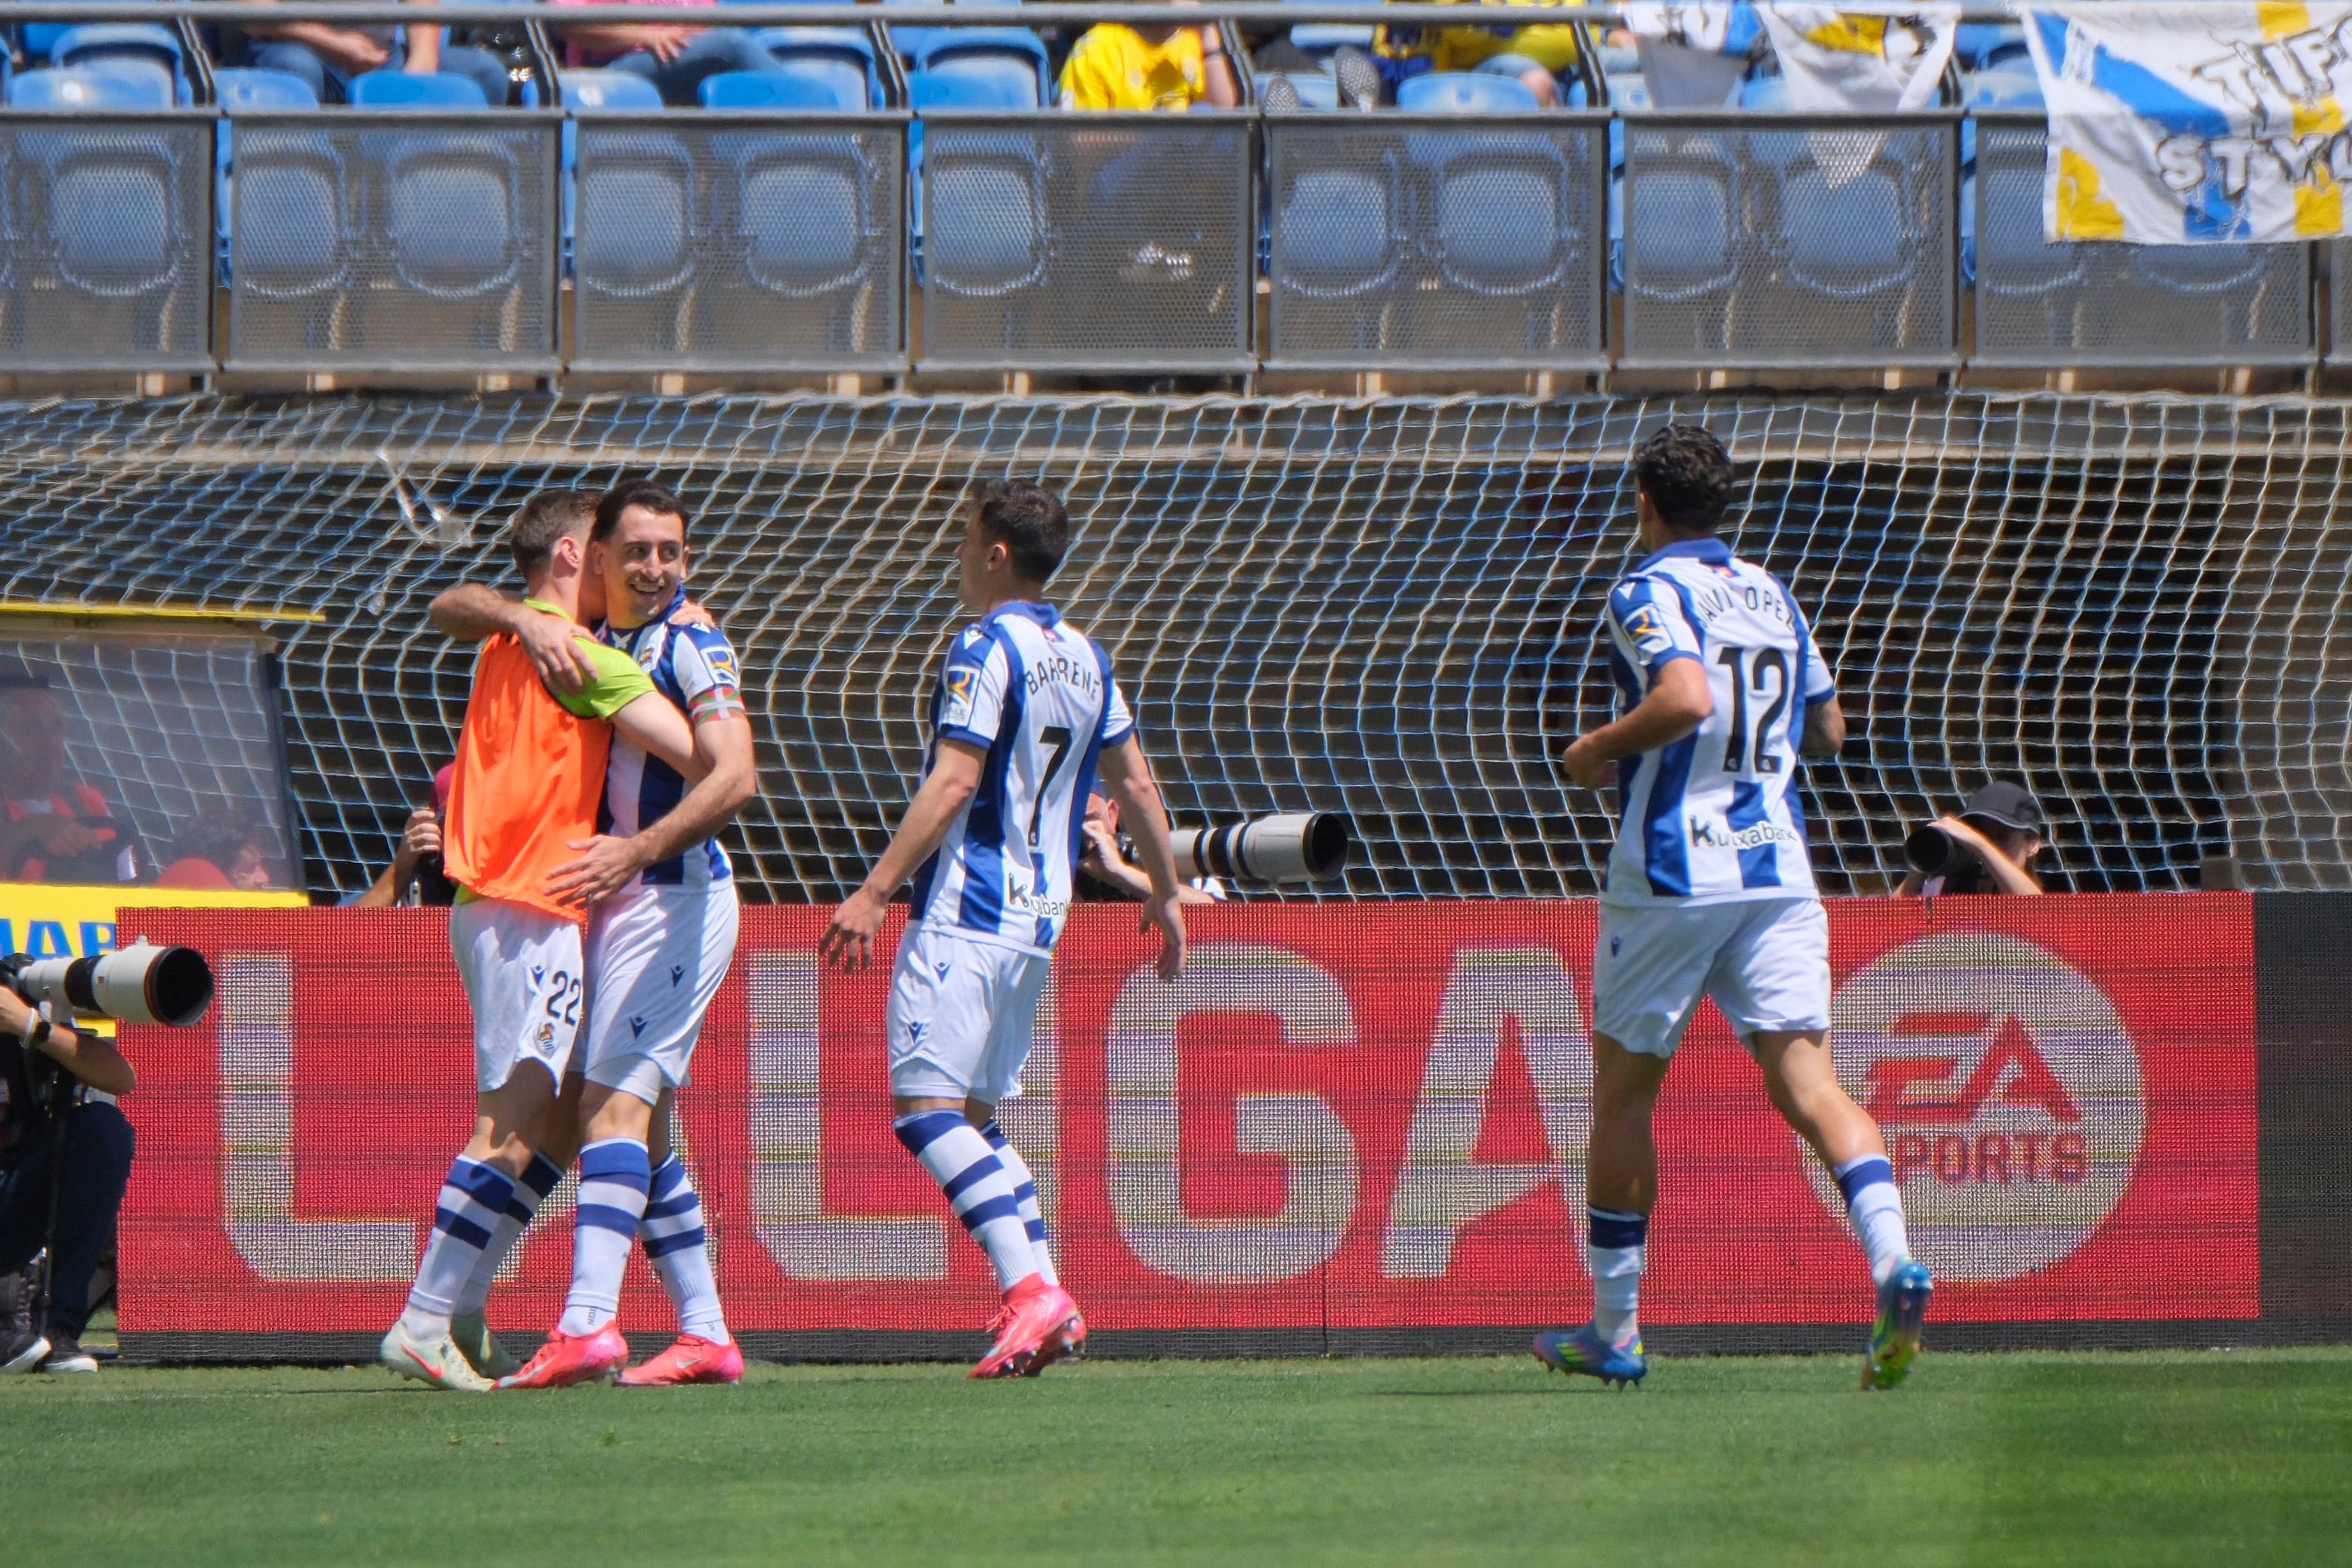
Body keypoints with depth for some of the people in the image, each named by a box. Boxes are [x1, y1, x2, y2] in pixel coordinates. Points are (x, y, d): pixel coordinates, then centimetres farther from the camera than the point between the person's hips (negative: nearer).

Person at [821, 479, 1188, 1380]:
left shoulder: (985, 648, -11)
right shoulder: (1085, 657, 13)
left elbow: (952, 784, -19)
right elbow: (1134, 782, 20)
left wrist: (873, 892, -19)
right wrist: (1165, 892, 32)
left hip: (967, 908, -9)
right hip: (1039, 917, 9)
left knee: (925, 1108, -11)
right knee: (976, 1118, 14)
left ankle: (1031, 1291, -24)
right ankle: (1045, 1303, 4)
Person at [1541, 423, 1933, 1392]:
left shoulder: (1650, 592, -6)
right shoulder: (1771, 594, 16)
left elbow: (1686, 698, -23)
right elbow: (1827, 730, 23)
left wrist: (1598, 750, -8)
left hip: (1672, 874, -5)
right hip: (1777, 868, 5)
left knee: (1623, 1089, 10)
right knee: (1806, 1078, -6)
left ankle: (1613, 1331, 17)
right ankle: (1891, 1257, -32)